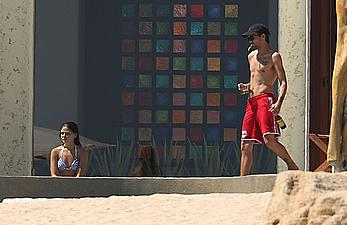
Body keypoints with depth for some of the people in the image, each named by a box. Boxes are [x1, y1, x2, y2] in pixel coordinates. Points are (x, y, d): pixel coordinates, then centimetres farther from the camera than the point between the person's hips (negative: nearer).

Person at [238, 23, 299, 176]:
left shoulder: (274, 56, 2)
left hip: (266, 99, -7)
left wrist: (279, 103, -22)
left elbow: (283, 82, -6)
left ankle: (293, 167, -5)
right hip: (251, 102, 7)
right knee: (246, 145, 0)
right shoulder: (251, 56, 24)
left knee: (269, 140, -21)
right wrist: (246, 86, 12)